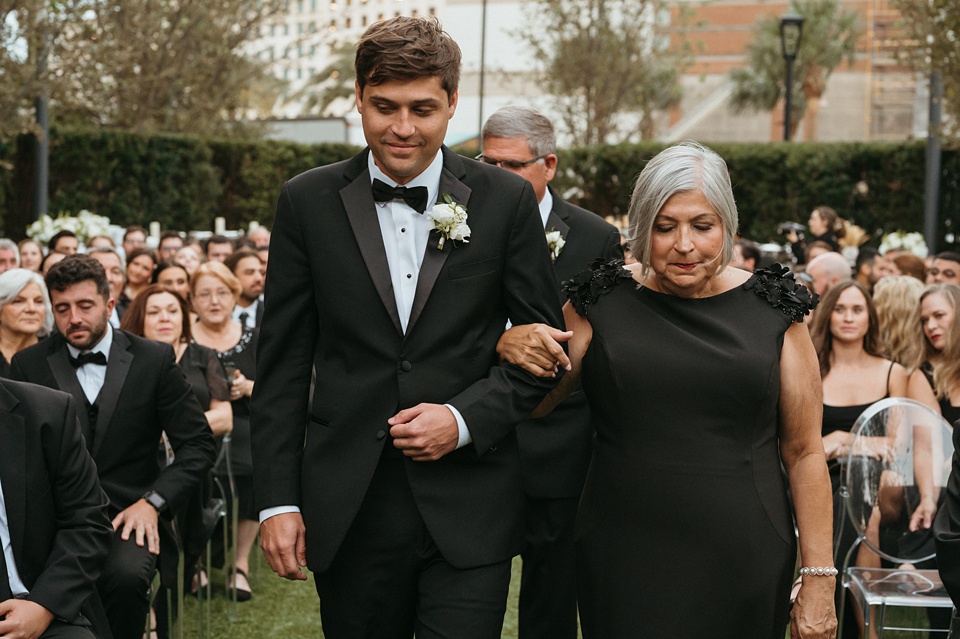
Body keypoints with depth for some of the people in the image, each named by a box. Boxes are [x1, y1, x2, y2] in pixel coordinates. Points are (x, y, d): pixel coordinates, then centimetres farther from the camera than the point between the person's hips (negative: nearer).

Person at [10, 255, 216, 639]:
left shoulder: (154, 360, 4)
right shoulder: (28, 365, 8)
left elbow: (199, 445, 4)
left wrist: (152, 502, -9)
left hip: (128, 516, -1)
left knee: (126, 576, -35)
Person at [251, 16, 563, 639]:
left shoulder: (507, 200, 0)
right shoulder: (309, 202, 2)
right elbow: (282, 362, 4)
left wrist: (464, 420, -11)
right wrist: (278, 499, -1)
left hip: (468, 511, -1)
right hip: (348, 511, 1)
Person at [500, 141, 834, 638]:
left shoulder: (771, 311, 2)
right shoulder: (601, 303, 3)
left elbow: (804, 452, 3)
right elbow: (530, 407, 10)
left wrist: (819, 579, -1)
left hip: (742, 569, 0)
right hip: (623, 569, 0)